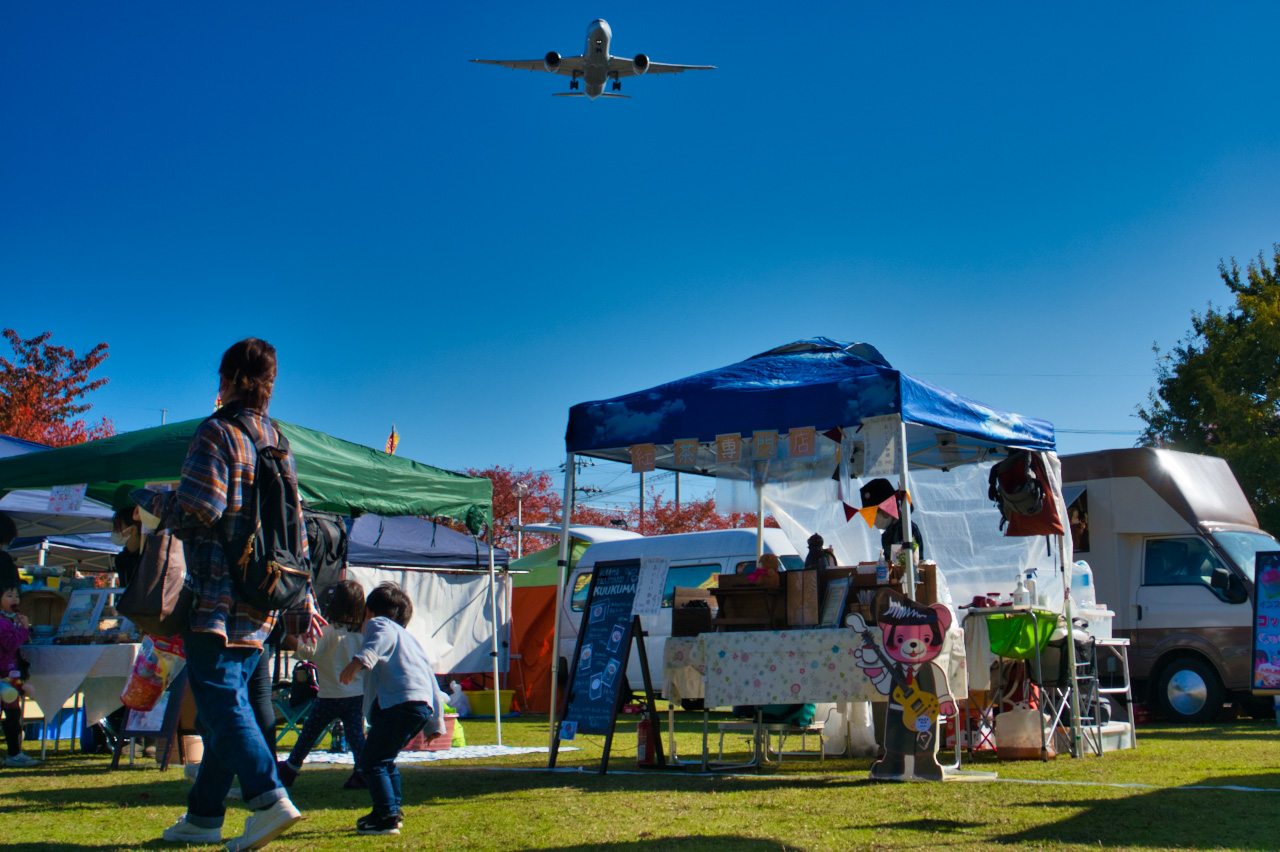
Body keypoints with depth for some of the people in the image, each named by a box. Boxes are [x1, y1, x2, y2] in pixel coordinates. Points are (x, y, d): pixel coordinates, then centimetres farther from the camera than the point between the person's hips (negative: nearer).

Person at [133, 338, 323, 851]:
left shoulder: (217, 433, -7)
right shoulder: (278, 443, 16)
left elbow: (198, 510, -17)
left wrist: (150, 503, 3)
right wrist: (301, 603, 21)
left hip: (217, 594, -7)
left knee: (221, 702, -10)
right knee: (226, 701, 13)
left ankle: (268, 798, -24)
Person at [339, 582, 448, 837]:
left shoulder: (377, 623, 12)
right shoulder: (410, 639, 37)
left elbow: (383, 637, -16)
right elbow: (431, 678, 34)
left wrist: (361, 659, -34)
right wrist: (435, 723, 35)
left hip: (399, 702, -9)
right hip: (424, 705, 9)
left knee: (371, 761, -5)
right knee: (384, 760, 24)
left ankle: (387, 818, -12)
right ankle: (392, 810, 32)